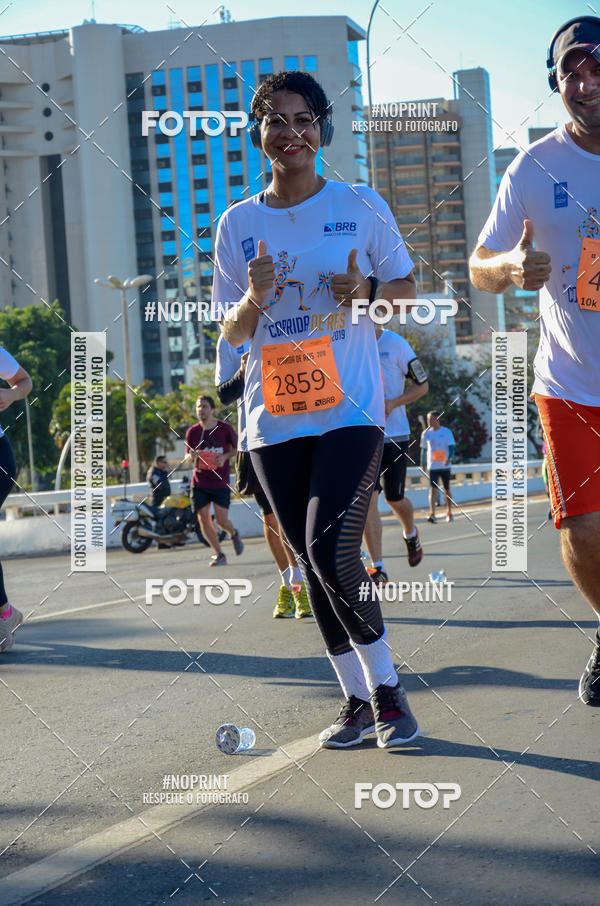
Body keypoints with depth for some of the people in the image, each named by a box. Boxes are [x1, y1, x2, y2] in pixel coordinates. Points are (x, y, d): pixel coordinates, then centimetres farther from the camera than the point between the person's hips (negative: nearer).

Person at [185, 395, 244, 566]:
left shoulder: (225, 428, -3)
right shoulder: (192, 431, 2)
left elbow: (237, 449, 6)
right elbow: (188, 455, 12)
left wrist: (225, 457, -14)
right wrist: (192, 456, -13)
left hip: (220, 482, -2)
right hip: (199, 482, 2)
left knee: (221, 520, -7)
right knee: (203, 519, -4)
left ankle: (234, 534, 29)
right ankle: (219, 554, 9)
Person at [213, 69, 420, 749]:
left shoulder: (361, 206, 2)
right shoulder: (238, 224, 7)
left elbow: (407, 285, 12)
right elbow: (229, 332, 10)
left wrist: (368, 288, -10)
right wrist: (254, 299, -12)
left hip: (350, 410, -3)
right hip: (273, 421, 4)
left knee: (331, 552, -18)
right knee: (313, 564, 8)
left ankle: (387, 689, 1)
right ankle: (357, 699, 21)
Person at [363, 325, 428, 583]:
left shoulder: (396, 344, -7)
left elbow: (422, 385, -1)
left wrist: (392, 403, -16)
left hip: (394, 434, -2)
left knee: (394, 499, 9)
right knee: (368, 497, -9)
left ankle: (411, 534, 44)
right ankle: (377, 568, -8)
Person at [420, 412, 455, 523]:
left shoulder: (446, 432, -2)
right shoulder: (426, 433, 6)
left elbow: (451, 447, -5)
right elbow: (424, 449, 15)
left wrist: (449, 458, -23)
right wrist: (423, 464, 14)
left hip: (445, 466, -1)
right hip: (432, 466, 1)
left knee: (446, 490, 10)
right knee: (433, 489, -13)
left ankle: (449, 513, 24)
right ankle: (432, 514, -23)